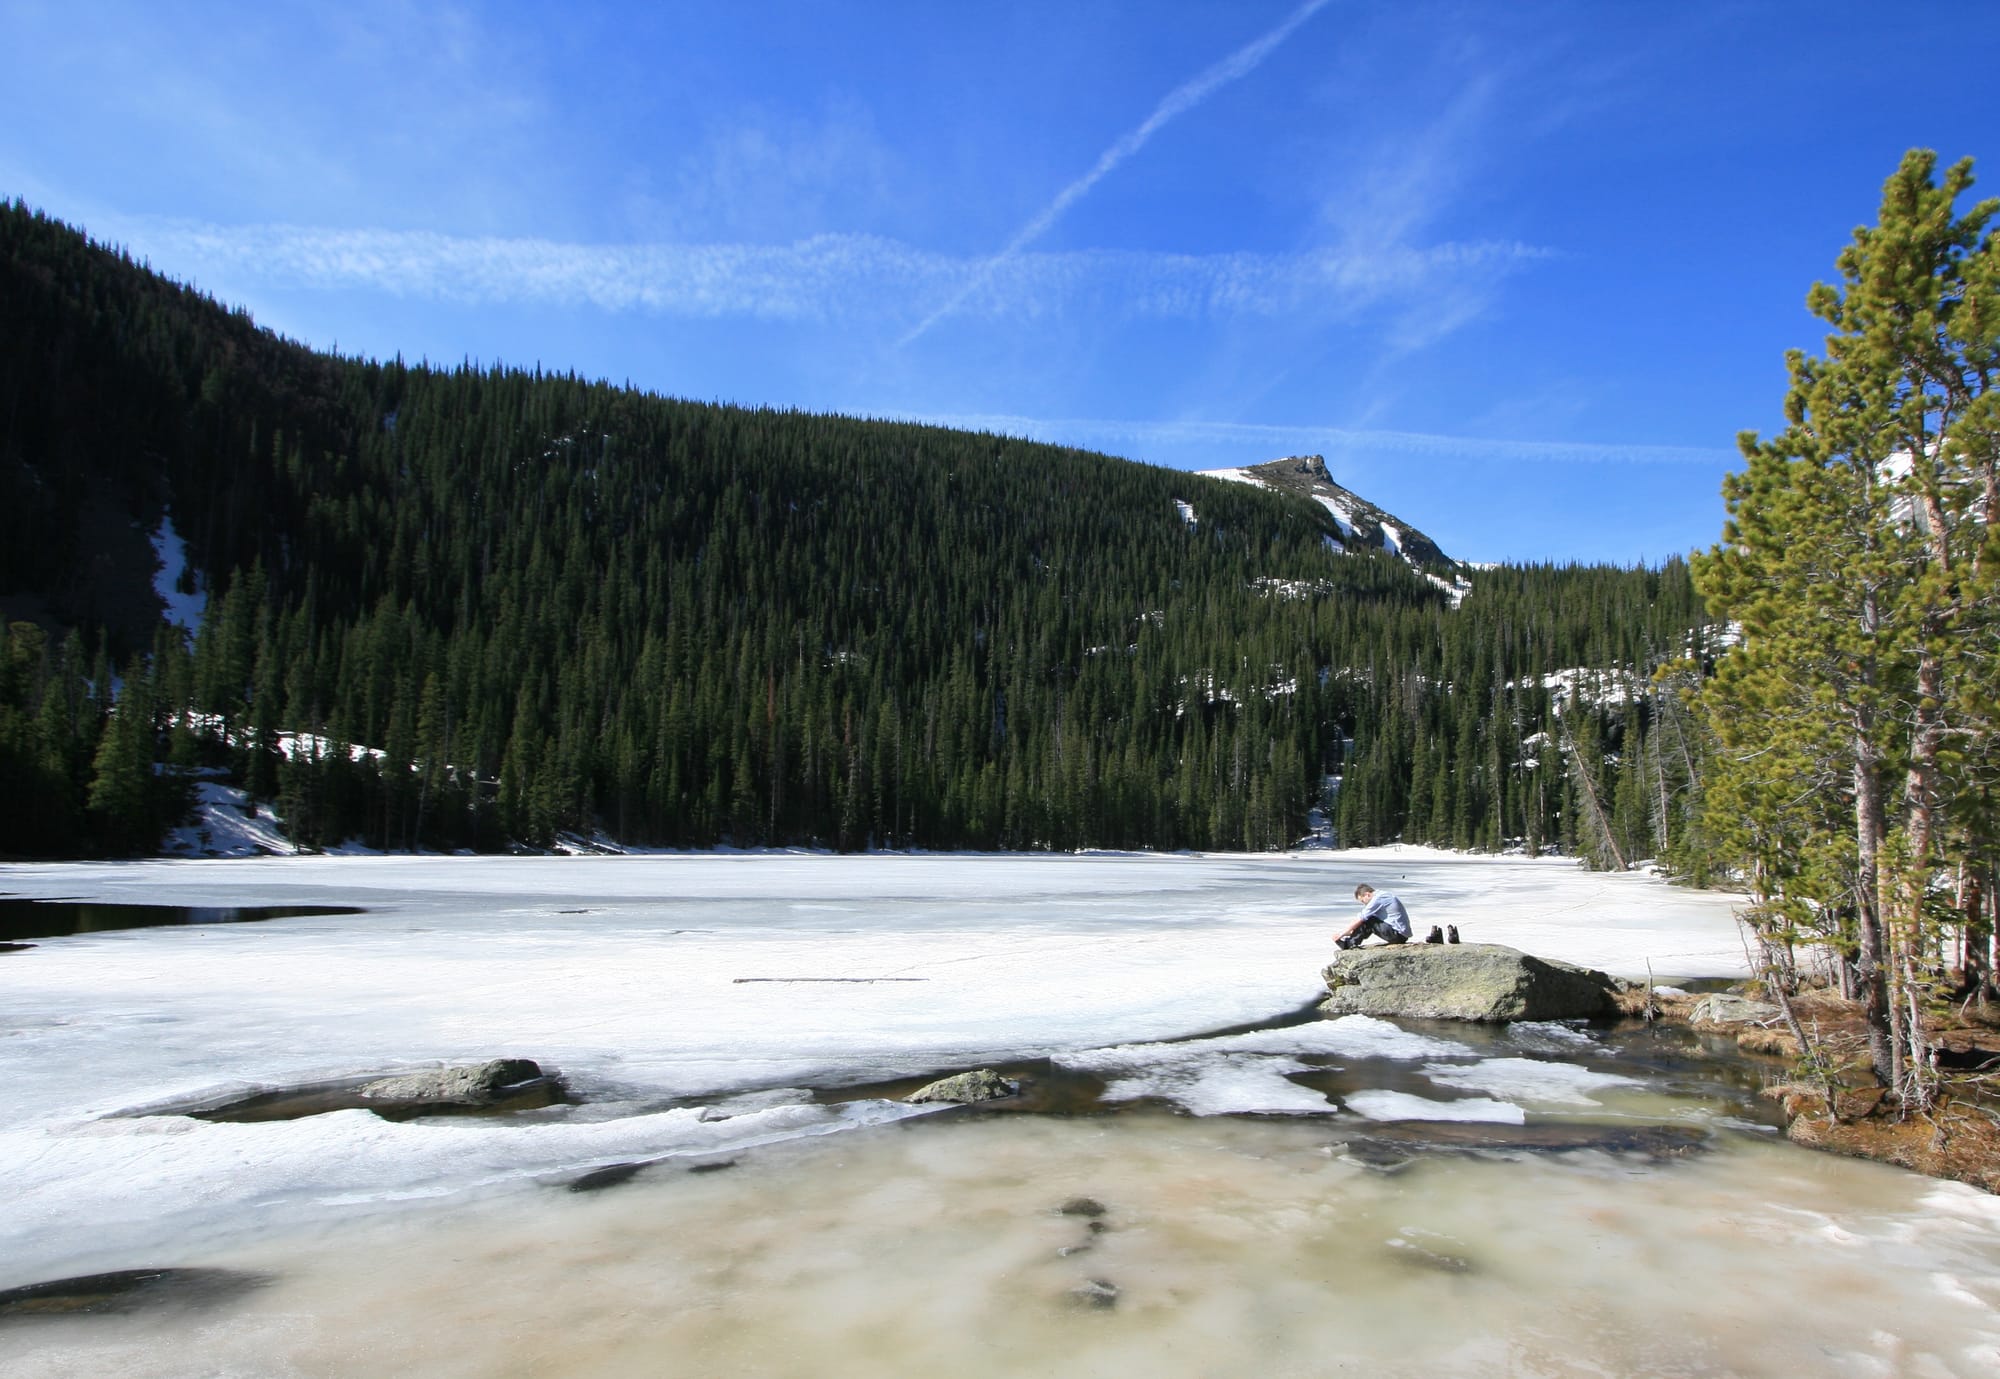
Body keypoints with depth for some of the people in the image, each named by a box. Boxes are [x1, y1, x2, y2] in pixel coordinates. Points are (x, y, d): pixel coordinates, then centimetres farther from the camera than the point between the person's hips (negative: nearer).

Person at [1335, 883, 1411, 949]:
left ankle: (1349, 944, -1)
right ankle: (1351, 941, 11)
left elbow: (1359, 921, -12)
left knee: (1367, 921, -12)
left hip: (1398, 934, -10)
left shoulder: (1377, 899, -15)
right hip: (1403, 934, 10)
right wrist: (1353, 932, 20)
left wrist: (1342, 934, -4)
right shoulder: (1383, 895, 14)